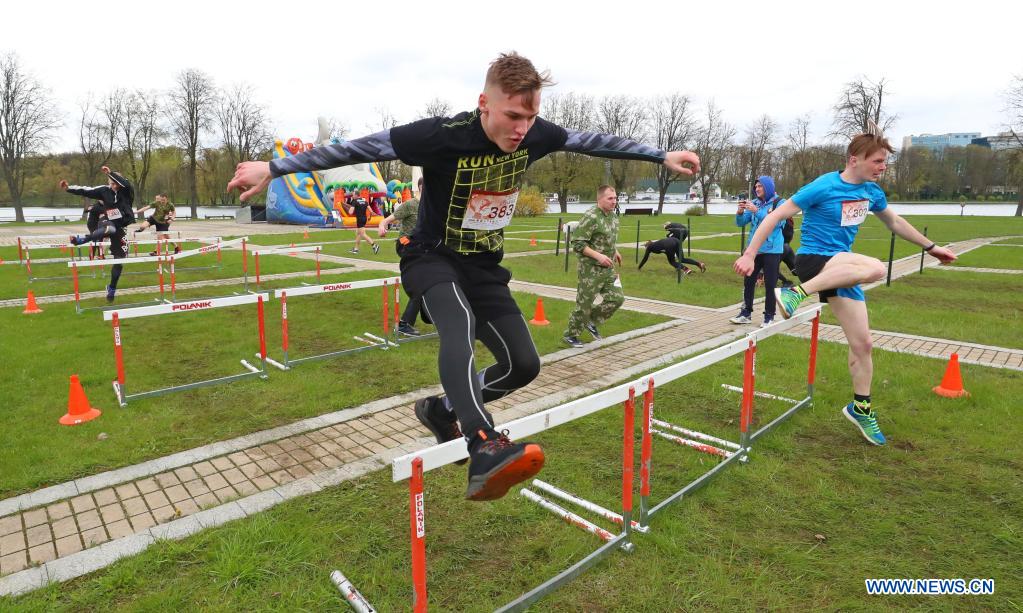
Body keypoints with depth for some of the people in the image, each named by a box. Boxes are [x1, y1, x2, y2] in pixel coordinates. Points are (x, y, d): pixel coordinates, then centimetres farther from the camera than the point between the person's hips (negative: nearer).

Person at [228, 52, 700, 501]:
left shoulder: (535, 135, -10)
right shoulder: (444, 135, -24)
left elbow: (596, 142, 6)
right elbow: (357, 148, -21)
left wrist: (662, 156, 12)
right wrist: (274, 167, -21)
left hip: (484, 267, 6)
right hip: (432, 258, -5)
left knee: (524, 364, 1)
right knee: (460, 324, -38)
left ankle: (444, 410, 22)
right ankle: (485, 450, -51)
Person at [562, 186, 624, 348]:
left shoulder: (613, 216, 9)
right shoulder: (590, 217, -18)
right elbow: (577, 243, -21)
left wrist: (614, 251, 12)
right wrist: (598, 256, -25)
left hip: (608, 268, 8)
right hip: (591, 269, -8)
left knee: (617, 298, 7)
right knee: (584, 304, 1)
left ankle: (591, 322, 26)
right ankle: (570, 335, 19)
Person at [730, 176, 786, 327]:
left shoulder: (779, 203, -6)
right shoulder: (754, 203, 7)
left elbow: (777, 222, -19)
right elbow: (740, 223, 8)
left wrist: (757, 211, -25)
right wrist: (740, 211, -13)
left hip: (772, 251, -5)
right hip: (754, 249, 5)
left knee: (770, 285, 1)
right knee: (748, 282, 7)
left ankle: (769, 317, 11)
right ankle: (746, 313, 18)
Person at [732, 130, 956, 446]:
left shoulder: (872, 192, 7)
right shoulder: (824, 187, -14)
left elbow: (895, 222, 26)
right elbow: (776, 216, -16)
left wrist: (930, 247, 33)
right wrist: (749, 255, -21)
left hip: (841, 270, 7)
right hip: (812, 260, -7)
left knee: (862, 343, 7)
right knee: (875, 268, -37)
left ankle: (861, 407, 24)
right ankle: (797, 293, -30)